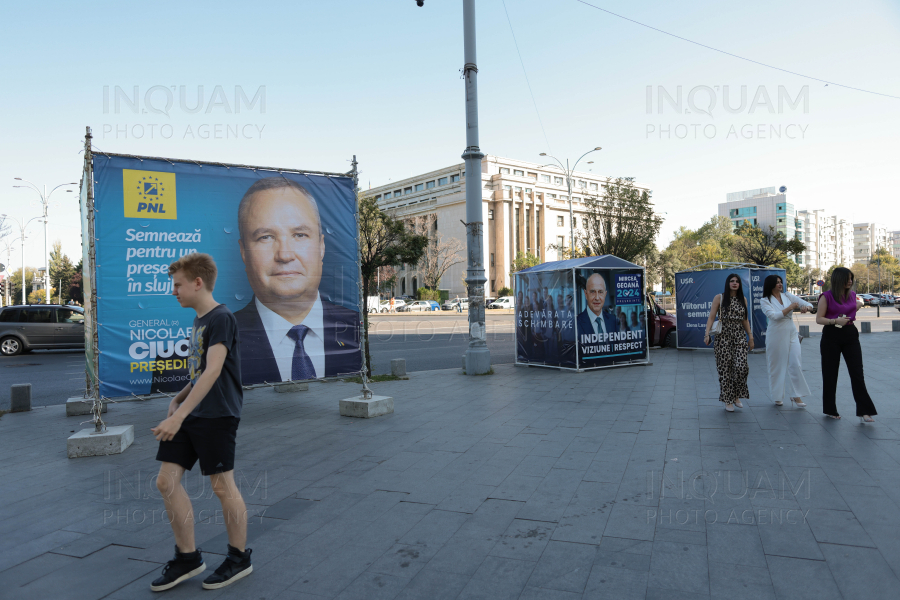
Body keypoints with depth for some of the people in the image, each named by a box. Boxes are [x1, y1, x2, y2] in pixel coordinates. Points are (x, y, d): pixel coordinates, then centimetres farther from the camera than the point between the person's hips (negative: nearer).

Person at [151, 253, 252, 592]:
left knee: (222, 486, 2)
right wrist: (177, 399, 9)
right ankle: (188, 558, 22)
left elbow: (213, 371, -25)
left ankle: (240, 558, 22)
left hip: (216, 416, -9)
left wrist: (179, 416, -29)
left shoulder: (221, 319, -15)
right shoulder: (199, 321, 14)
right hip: (190, 416, 9)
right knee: (167, 481, 7)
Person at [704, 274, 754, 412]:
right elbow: (711, 317, -3)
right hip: (724, 337, -3)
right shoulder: (719, 298, 2)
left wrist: (750, 336, 15)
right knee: (725, 368, -1)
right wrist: (707, 334, -14)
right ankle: (728, 400, 10)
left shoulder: (743, 300, 13)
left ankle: (736, 396, 10)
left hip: (739, 337, 3)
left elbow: (745, 320, 20)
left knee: (742, 367, -11)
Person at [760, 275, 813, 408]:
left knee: (795, 364, -3)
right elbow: (774, 316, -15)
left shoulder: (787, 296, 9)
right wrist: (790, 308, -15)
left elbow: (808, 304, 7)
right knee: (777, 366, 4)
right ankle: (778, 396, 17)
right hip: (776, 336, -3)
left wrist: (806, 307, -15)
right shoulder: (765, 300, -2)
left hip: (791, 334, 3)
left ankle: (796, 395, 8)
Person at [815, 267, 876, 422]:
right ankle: (830, 409, 19)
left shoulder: (852, 295, 8)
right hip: (831, 336, -4)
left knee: (857, 372, -4)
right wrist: (835, 321, -22)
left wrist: (859, 304, 14)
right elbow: (819, 319, -10)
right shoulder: (826, 297, -8)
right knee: (830, 374, 5)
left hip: (850, 335, 4)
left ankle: (864, 412, -3)